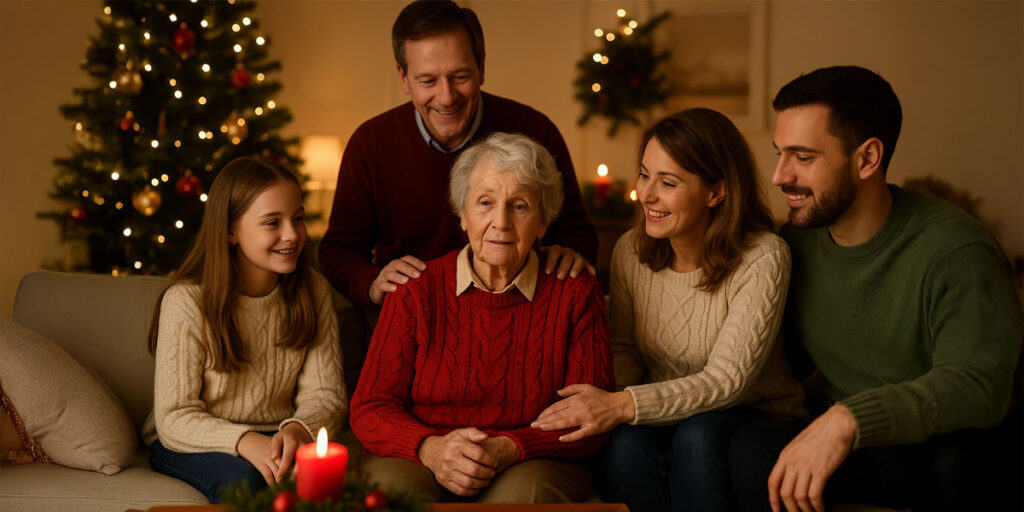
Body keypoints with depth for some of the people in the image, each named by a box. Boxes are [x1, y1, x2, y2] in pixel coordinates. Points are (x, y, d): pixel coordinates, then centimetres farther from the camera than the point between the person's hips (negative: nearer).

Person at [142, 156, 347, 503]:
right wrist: (244, 441, -34)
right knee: (243, 477, -34)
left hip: (275, 438, 3)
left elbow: (326, 395, -5)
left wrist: (298, 429, -29)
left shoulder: (313, 293, -2)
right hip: (189, 444, -2)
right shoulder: (186, 301, -15)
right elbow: (174, 418, -16)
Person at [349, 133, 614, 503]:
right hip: (421, 463, 1)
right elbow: (371, 409, 0)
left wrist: (509, 450, -20)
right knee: (391, 484, -32)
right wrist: (431, 449, -22)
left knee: (526, 491, -35)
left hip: (532, 465, -1)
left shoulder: (575, 293, 0)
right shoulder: (417, 291, 1)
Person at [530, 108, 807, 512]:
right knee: (627, 444, -31)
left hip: (754, 421, -3)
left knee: (697, 436, -36)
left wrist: (622, 406, -35)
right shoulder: (630, 251, -2)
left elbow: (726, 380, -23)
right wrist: (598, 400, -18)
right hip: (665, 415, 3)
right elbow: (624, 351, 7)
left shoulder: (762, 259, -17)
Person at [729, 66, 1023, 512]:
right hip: (861, 456, 4)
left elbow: (978, 384, -33)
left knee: (957, 456, -38)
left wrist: (848, 419, -45)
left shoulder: (954, 251, -19)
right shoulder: (797, 240, 0)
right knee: (752, 449, -25)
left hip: (957, 458, -4)